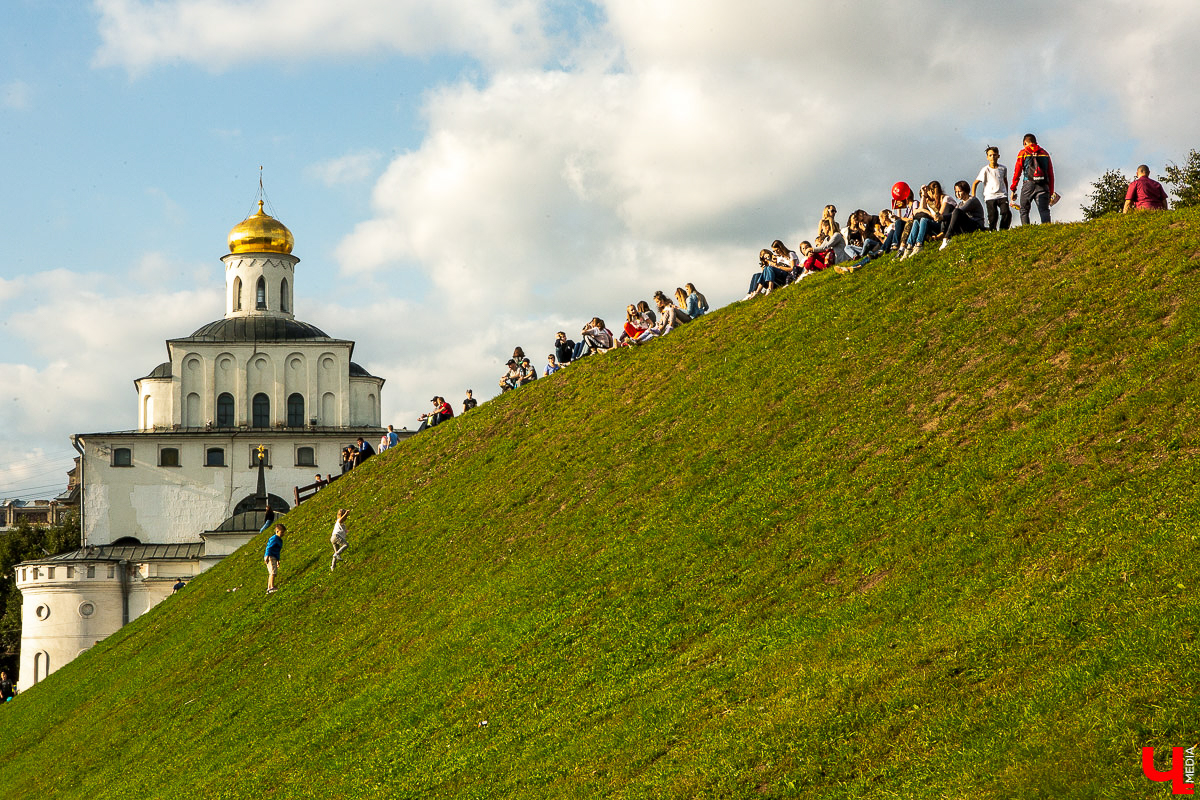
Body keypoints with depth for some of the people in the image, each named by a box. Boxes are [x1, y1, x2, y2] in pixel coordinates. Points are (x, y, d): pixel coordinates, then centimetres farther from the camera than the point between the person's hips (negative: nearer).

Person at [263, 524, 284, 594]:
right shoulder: (274, 538, -9)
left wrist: (278, 561, 33)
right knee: (273, 572, -18)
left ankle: (269, 589, 11)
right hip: (270, 557, -10)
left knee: (271, 574, 9)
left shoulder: (280, 540, 22)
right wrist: (267, 556, -27)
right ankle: (272, 587, -25)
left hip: (274, 558, 10)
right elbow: (269, 547, -18)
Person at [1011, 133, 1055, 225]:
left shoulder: (1023, 153, 8)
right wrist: (1051, 192, 19)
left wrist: (1013, 190, 7)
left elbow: (1017, 172, 3)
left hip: (1028, 185, -2)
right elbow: (1051, 175, 16)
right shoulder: (1045, 153, 18)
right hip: (1043, 186, 2)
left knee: (1024, 211, 10)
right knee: (1044, 210, -4)